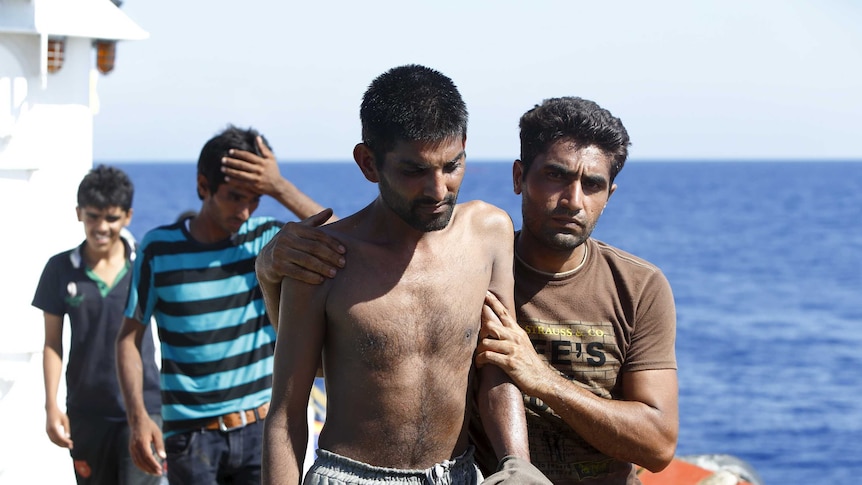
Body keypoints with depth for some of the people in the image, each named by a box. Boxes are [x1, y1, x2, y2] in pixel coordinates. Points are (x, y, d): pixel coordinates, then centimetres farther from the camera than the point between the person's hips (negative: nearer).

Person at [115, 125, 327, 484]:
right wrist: (138, 416, -11)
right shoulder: (159, 249, -2)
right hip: (190, 435, -1)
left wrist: (280, 189, -20)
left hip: (260, 427, 1)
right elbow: (129, 337, 1)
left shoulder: (268, 240, 0)